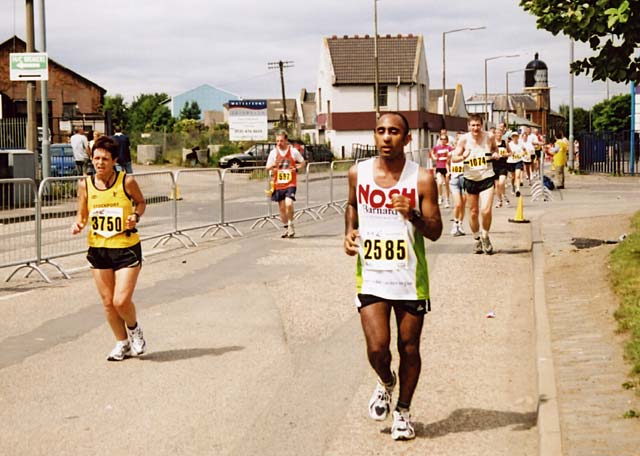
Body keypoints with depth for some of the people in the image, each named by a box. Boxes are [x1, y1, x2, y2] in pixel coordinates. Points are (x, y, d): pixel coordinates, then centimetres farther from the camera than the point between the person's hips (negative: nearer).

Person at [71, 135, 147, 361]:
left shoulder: (127, 181, -10)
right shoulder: (85, 185, -2)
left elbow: (141, 202, 8)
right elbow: (82, 214, 9)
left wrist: (135, 216, -11)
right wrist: (78, 224, -12)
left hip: (127, 248, -3)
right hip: (98, 249, 3)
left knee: (121, 301, -10)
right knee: (108, 302, 8)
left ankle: (134, 329, 23)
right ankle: (122, 343, 28)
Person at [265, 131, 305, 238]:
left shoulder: (293, 151, -3)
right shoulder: (273, 152, 0)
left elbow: (302, 162, 12)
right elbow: (267, 168, 1)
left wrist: (296, 168, -7)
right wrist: (273, 165, -20)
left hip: (290, 183, -3)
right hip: (278, 184, 3)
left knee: (289, 204, -21)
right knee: (282, 207, 8)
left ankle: (291, 225, 0)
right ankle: (286, 228, 23)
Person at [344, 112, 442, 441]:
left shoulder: (421, 179, -8)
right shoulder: (358, 173, -1)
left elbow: (435, 232, -6)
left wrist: (413, 215, -25)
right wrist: (349, 231, 2)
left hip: (409, 278, -1)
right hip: (370, 276, 1)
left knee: (409, 348, 9)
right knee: (377, 348, -9)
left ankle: (403, 410, 31)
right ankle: (385, 382, 26)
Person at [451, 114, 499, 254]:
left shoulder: (489, 137, -6)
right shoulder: (464, 139, -7)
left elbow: (495, 148, 15)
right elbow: (454, 158, -3)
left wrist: (495, 154, -8)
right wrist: (463, 156, -24)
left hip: (487, 177, -1)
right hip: (471, 178, 1)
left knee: (486, 211, -15)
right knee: (473, 212, 9)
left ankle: (485, 236, 9)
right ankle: (476, 239, 29)